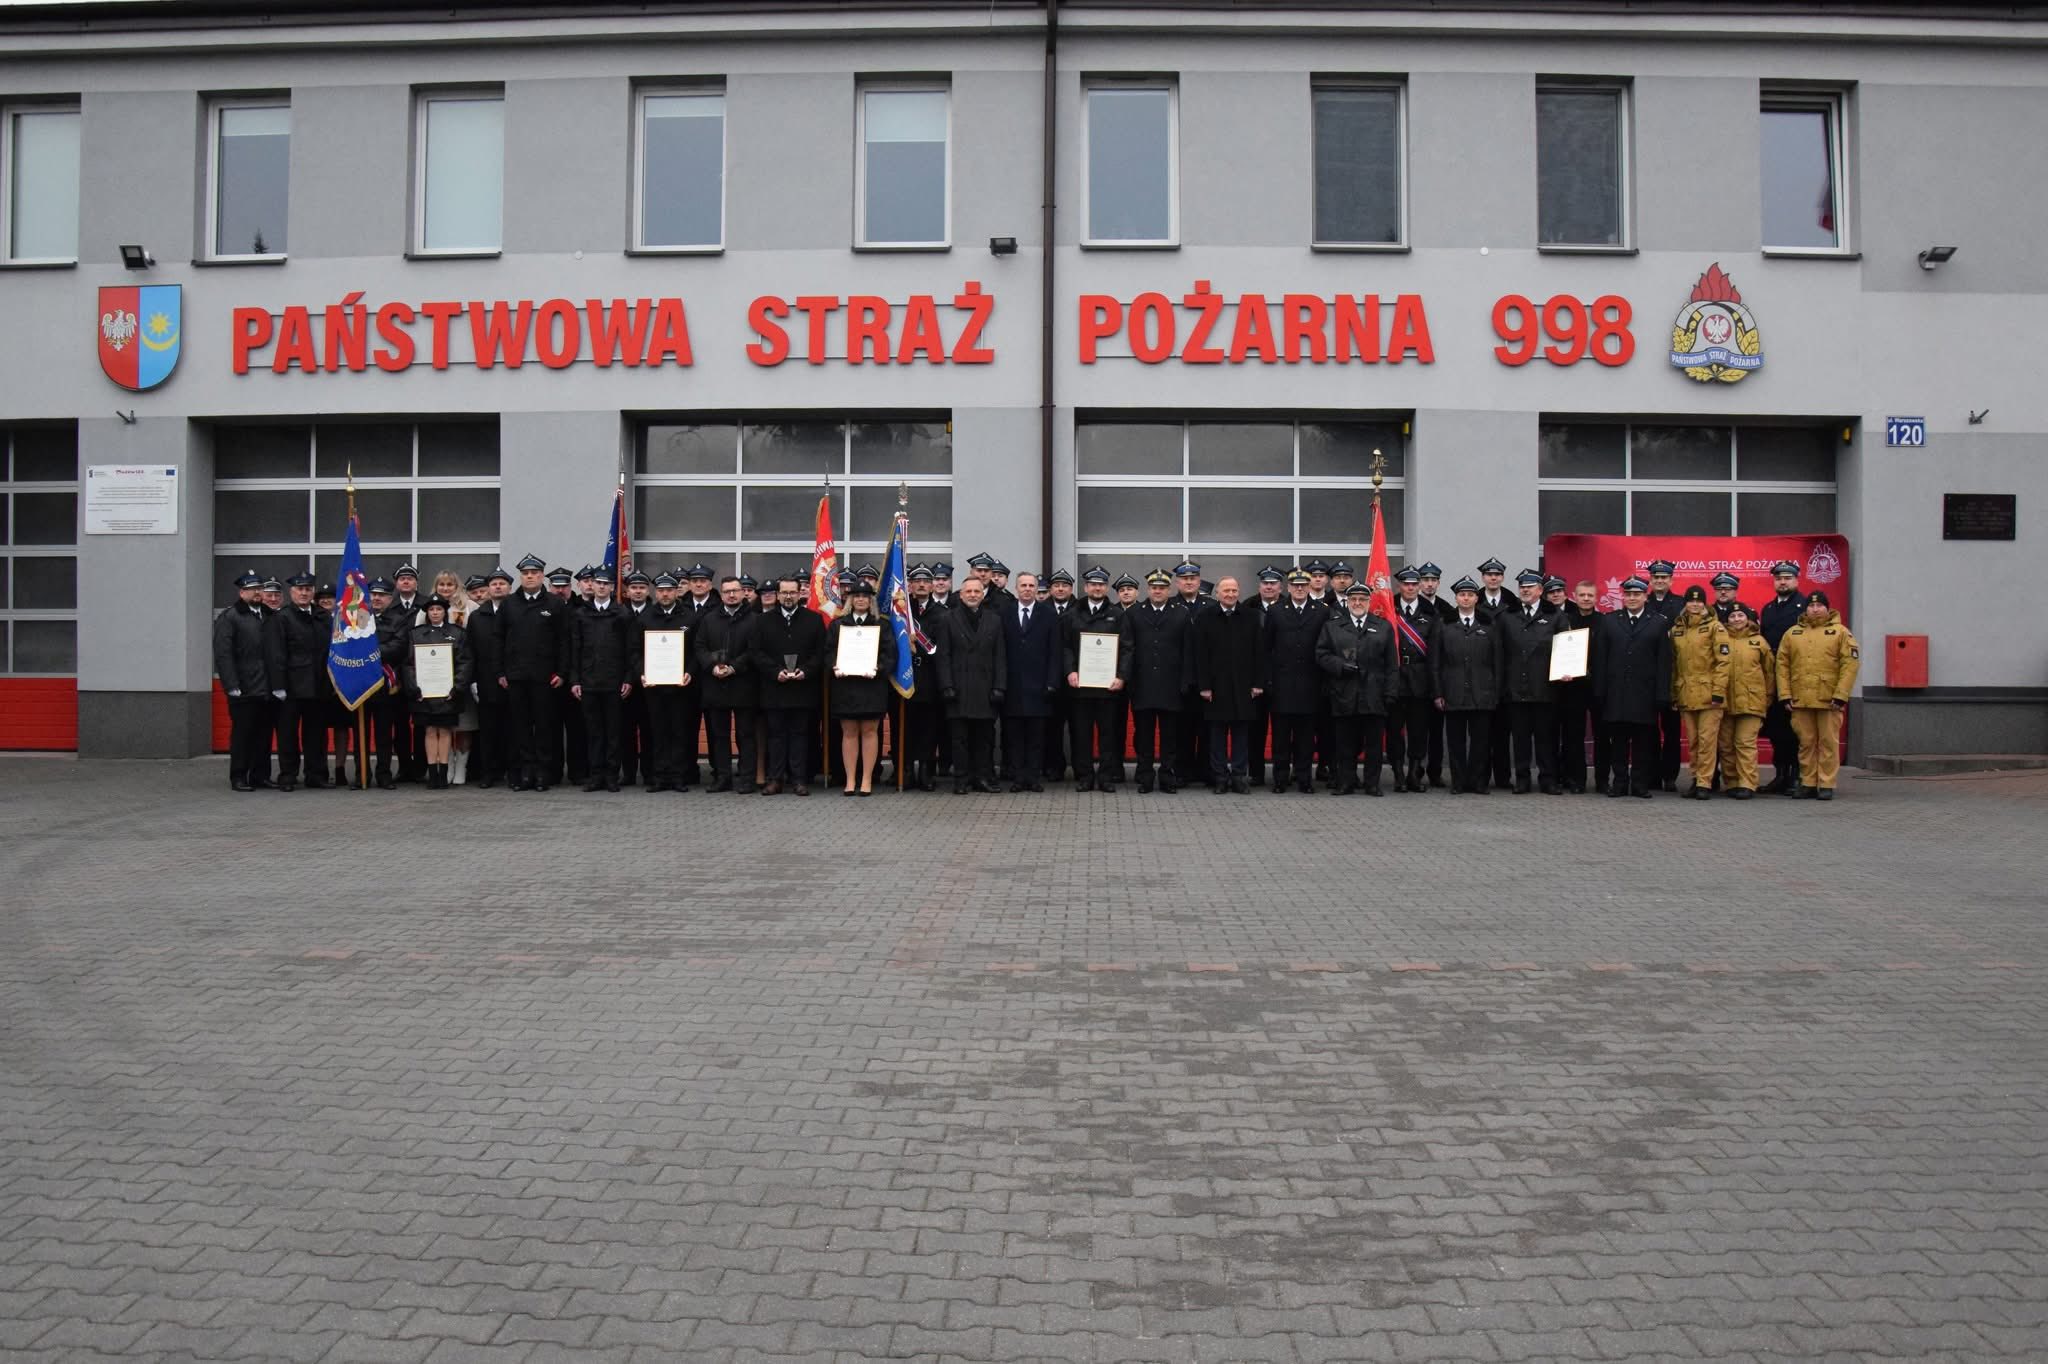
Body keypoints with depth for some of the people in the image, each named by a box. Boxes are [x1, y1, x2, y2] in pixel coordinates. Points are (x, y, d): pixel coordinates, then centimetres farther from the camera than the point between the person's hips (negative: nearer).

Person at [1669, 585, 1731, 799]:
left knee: (1707, 739, -5)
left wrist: (1718, 692, -13)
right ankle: (1696, 779, 18)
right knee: (1692, 741, 10)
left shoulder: (1715, 627, -3)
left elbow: (1723, 662, -7)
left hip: (1708, 694, -5)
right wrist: (1673, 693, 11)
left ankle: (1705, 783, -1)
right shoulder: (1676, 629, 12)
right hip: (1685, 694, 5)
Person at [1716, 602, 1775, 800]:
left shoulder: (1758, 641, 6)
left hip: (1751, 701, -2)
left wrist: (1767, 697, 11)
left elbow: (1770, 671, 12)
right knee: (1726, 746, 5)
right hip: (1725, 702, 2)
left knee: (1745, 744, -8)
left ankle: (1747, 785, -7)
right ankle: (1731, 784, 14)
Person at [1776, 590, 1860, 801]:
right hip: (1800, 700, 3)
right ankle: (1808, 784, 15)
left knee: (1828, 743, 1)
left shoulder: (1840, 632, 2)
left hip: (1829, 700, -3)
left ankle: (1826, 785, 6)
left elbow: (1850, 664, -5)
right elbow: (1782, 665, 8)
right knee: (1806, 743, 8)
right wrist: (1785, 694, 0)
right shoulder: (1792, 633, 10)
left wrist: (1840, 695, -12)